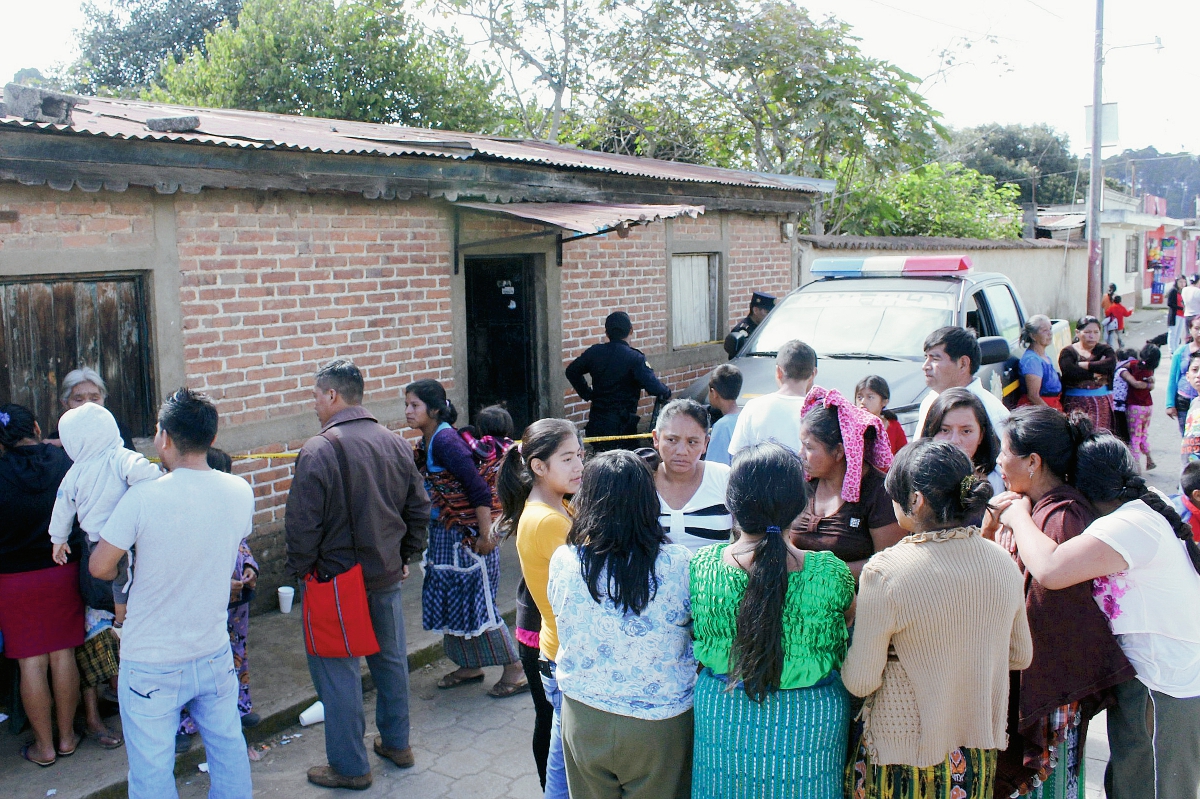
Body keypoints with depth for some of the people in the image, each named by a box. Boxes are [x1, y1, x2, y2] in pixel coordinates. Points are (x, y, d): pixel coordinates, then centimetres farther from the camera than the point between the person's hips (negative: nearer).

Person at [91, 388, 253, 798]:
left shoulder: (143, 498, -21)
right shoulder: (240, 492, -7)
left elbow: (99, 567, -11)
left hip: (151, 666, -4)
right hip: (215, 655, 4)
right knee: (228, 750, 19)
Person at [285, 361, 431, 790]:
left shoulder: (318, 452, -19)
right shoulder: (396, 444, 1)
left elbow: (302, 525, -17)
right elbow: (419, 509, 9)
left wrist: (299, 570, -2)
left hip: (336, 579, -6)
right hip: (387, 577, 7)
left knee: (338, 672, 6)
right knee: (390, 659, 19)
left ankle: (349, 766, 16)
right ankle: (396, 743, 34)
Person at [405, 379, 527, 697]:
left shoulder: (446, 440, -20)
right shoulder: (426, 443, 6)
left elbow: (479, 489, -23)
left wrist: (485, 536, -22)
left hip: (468, 536, -9)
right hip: (444, 534, 9)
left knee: (477, 601, -2)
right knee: (451, 599, 15)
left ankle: (516, 671, 10)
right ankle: (470, 666, 30)